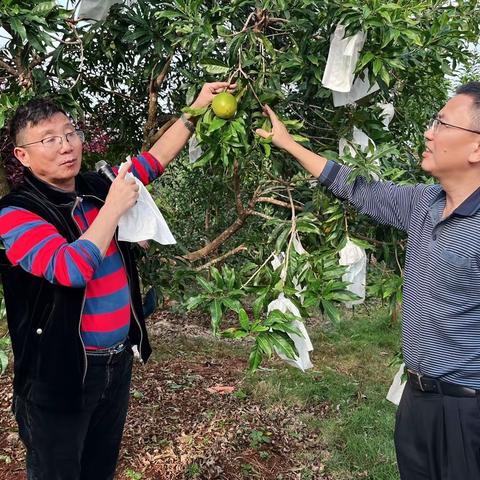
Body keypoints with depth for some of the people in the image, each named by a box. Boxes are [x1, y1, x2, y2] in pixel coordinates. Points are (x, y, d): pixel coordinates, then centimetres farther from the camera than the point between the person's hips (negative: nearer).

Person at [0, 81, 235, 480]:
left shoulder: (97, 188, 2)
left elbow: (153, 160, 10)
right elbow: (70, 269, -32)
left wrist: (196, 110, 4)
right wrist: (114, 207, -25)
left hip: (118, 361, 6)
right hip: (60, 372, -6)